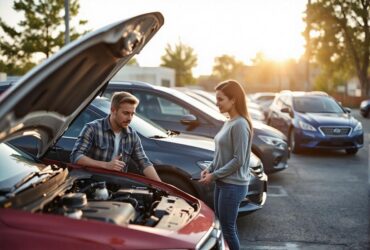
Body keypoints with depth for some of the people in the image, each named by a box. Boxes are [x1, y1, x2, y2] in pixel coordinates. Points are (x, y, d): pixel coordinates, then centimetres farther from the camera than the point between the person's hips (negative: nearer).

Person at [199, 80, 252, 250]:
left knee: (228, 229, 0)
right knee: (222, 225, 17)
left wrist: (214, 175, -15)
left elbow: (238, 160, -21)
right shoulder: (229, 122, 10)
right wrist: (210, 169, 5)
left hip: (233, 185, -9)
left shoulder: (240, 125, -19)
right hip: (223, 182, 9)